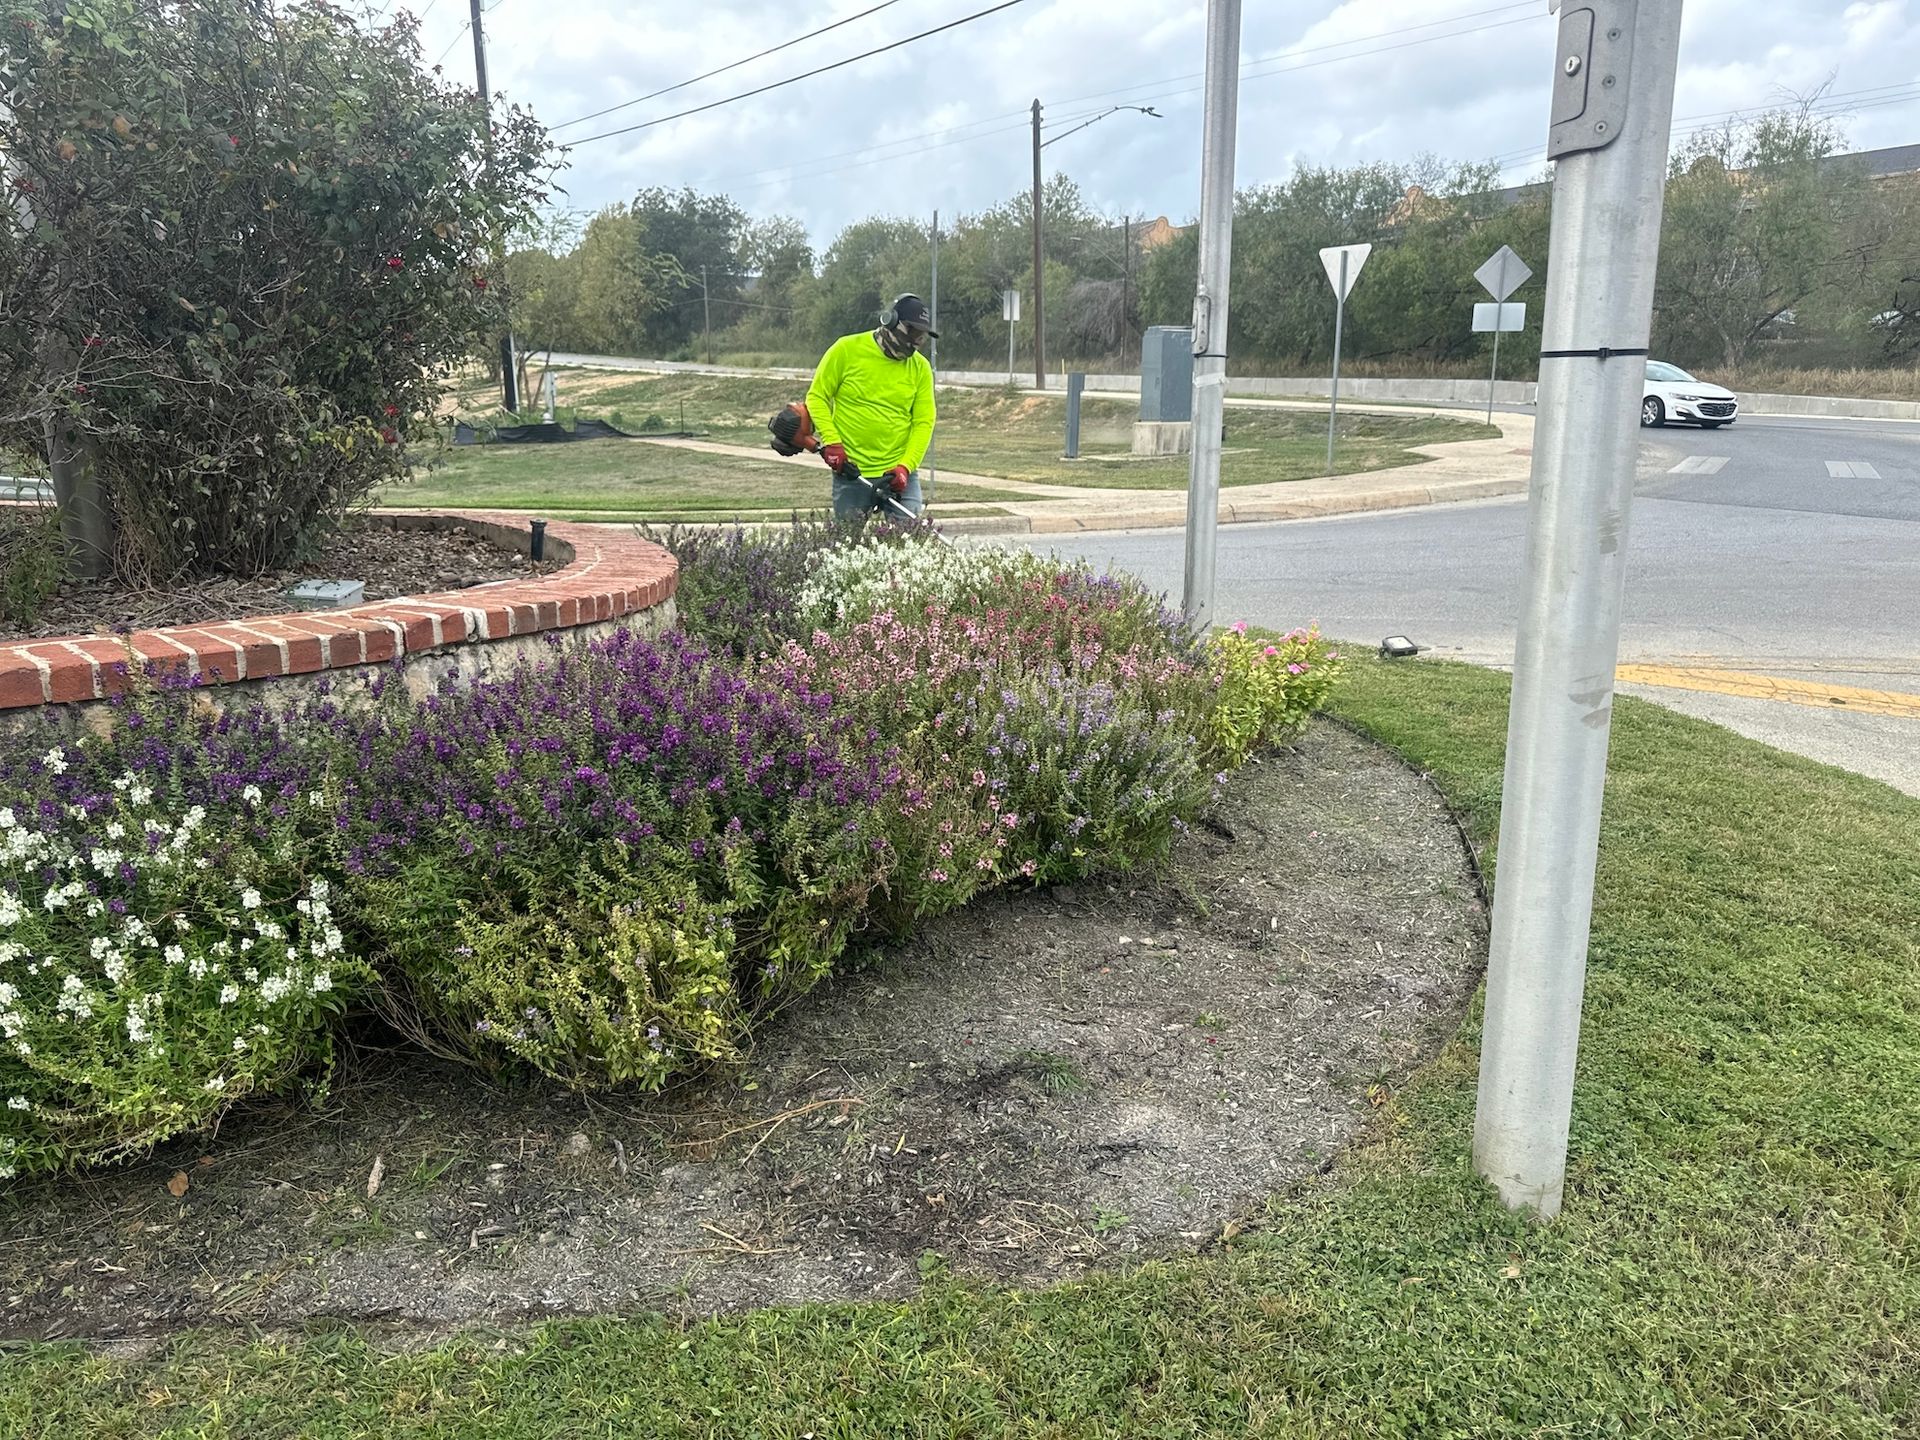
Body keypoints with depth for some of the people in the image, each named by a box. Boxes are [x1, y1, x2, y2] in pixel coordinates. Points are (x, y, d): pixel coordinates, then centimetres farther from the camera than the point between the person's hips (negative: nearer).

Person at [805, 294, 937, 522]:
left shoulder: (920, 368, 3)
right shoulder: (846, 350, -4)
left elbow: (923, 422, 0)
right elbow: (817, 397, 0)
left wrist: (905, 466, -13)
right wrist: (831, 441, -14)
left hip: (899, 474, 2)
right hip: (850, 473, -1)